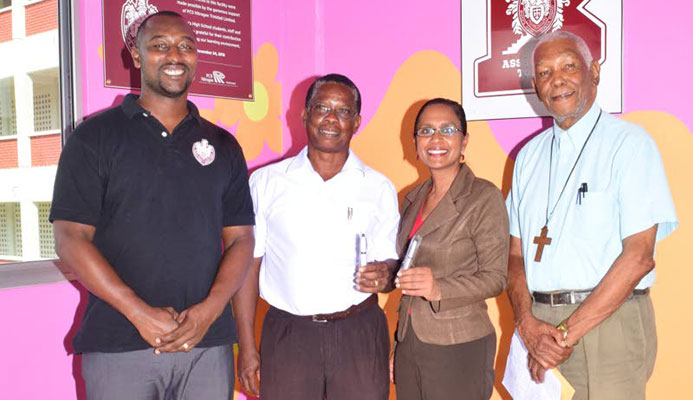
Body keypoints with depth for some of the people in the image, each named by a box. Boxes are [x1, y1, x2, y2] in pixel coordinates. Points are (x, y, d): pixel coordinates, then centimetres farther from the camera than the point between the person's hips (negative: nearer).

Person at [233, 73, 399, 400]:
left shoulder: (379, 188, 5)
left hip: (359, 335, 1)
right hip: (287, 335, 0)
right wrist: (247, 346, -1)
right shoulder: (266, 182, 3)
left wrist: (384, 277, -15)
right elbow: (248, 263, 3)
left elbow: (389, 263, 9)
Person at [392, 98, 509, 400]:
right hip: (408, 342, 6)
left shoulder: (484, 197, -9)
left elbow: (495, 278, -13)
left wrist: (439, 289, -26)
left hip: (458, 349, -6)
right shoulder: (413, 198, 11)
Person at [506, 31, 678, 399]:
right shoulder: (529, 155, 11)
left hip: (607, 320, -4)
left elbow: (639, 255, -13)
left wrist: (566, 333, -15)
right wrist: (527, 322, -8)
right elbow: (516, 252, 9)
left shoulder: (630, 143, -5)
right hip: (538, 321, 5)